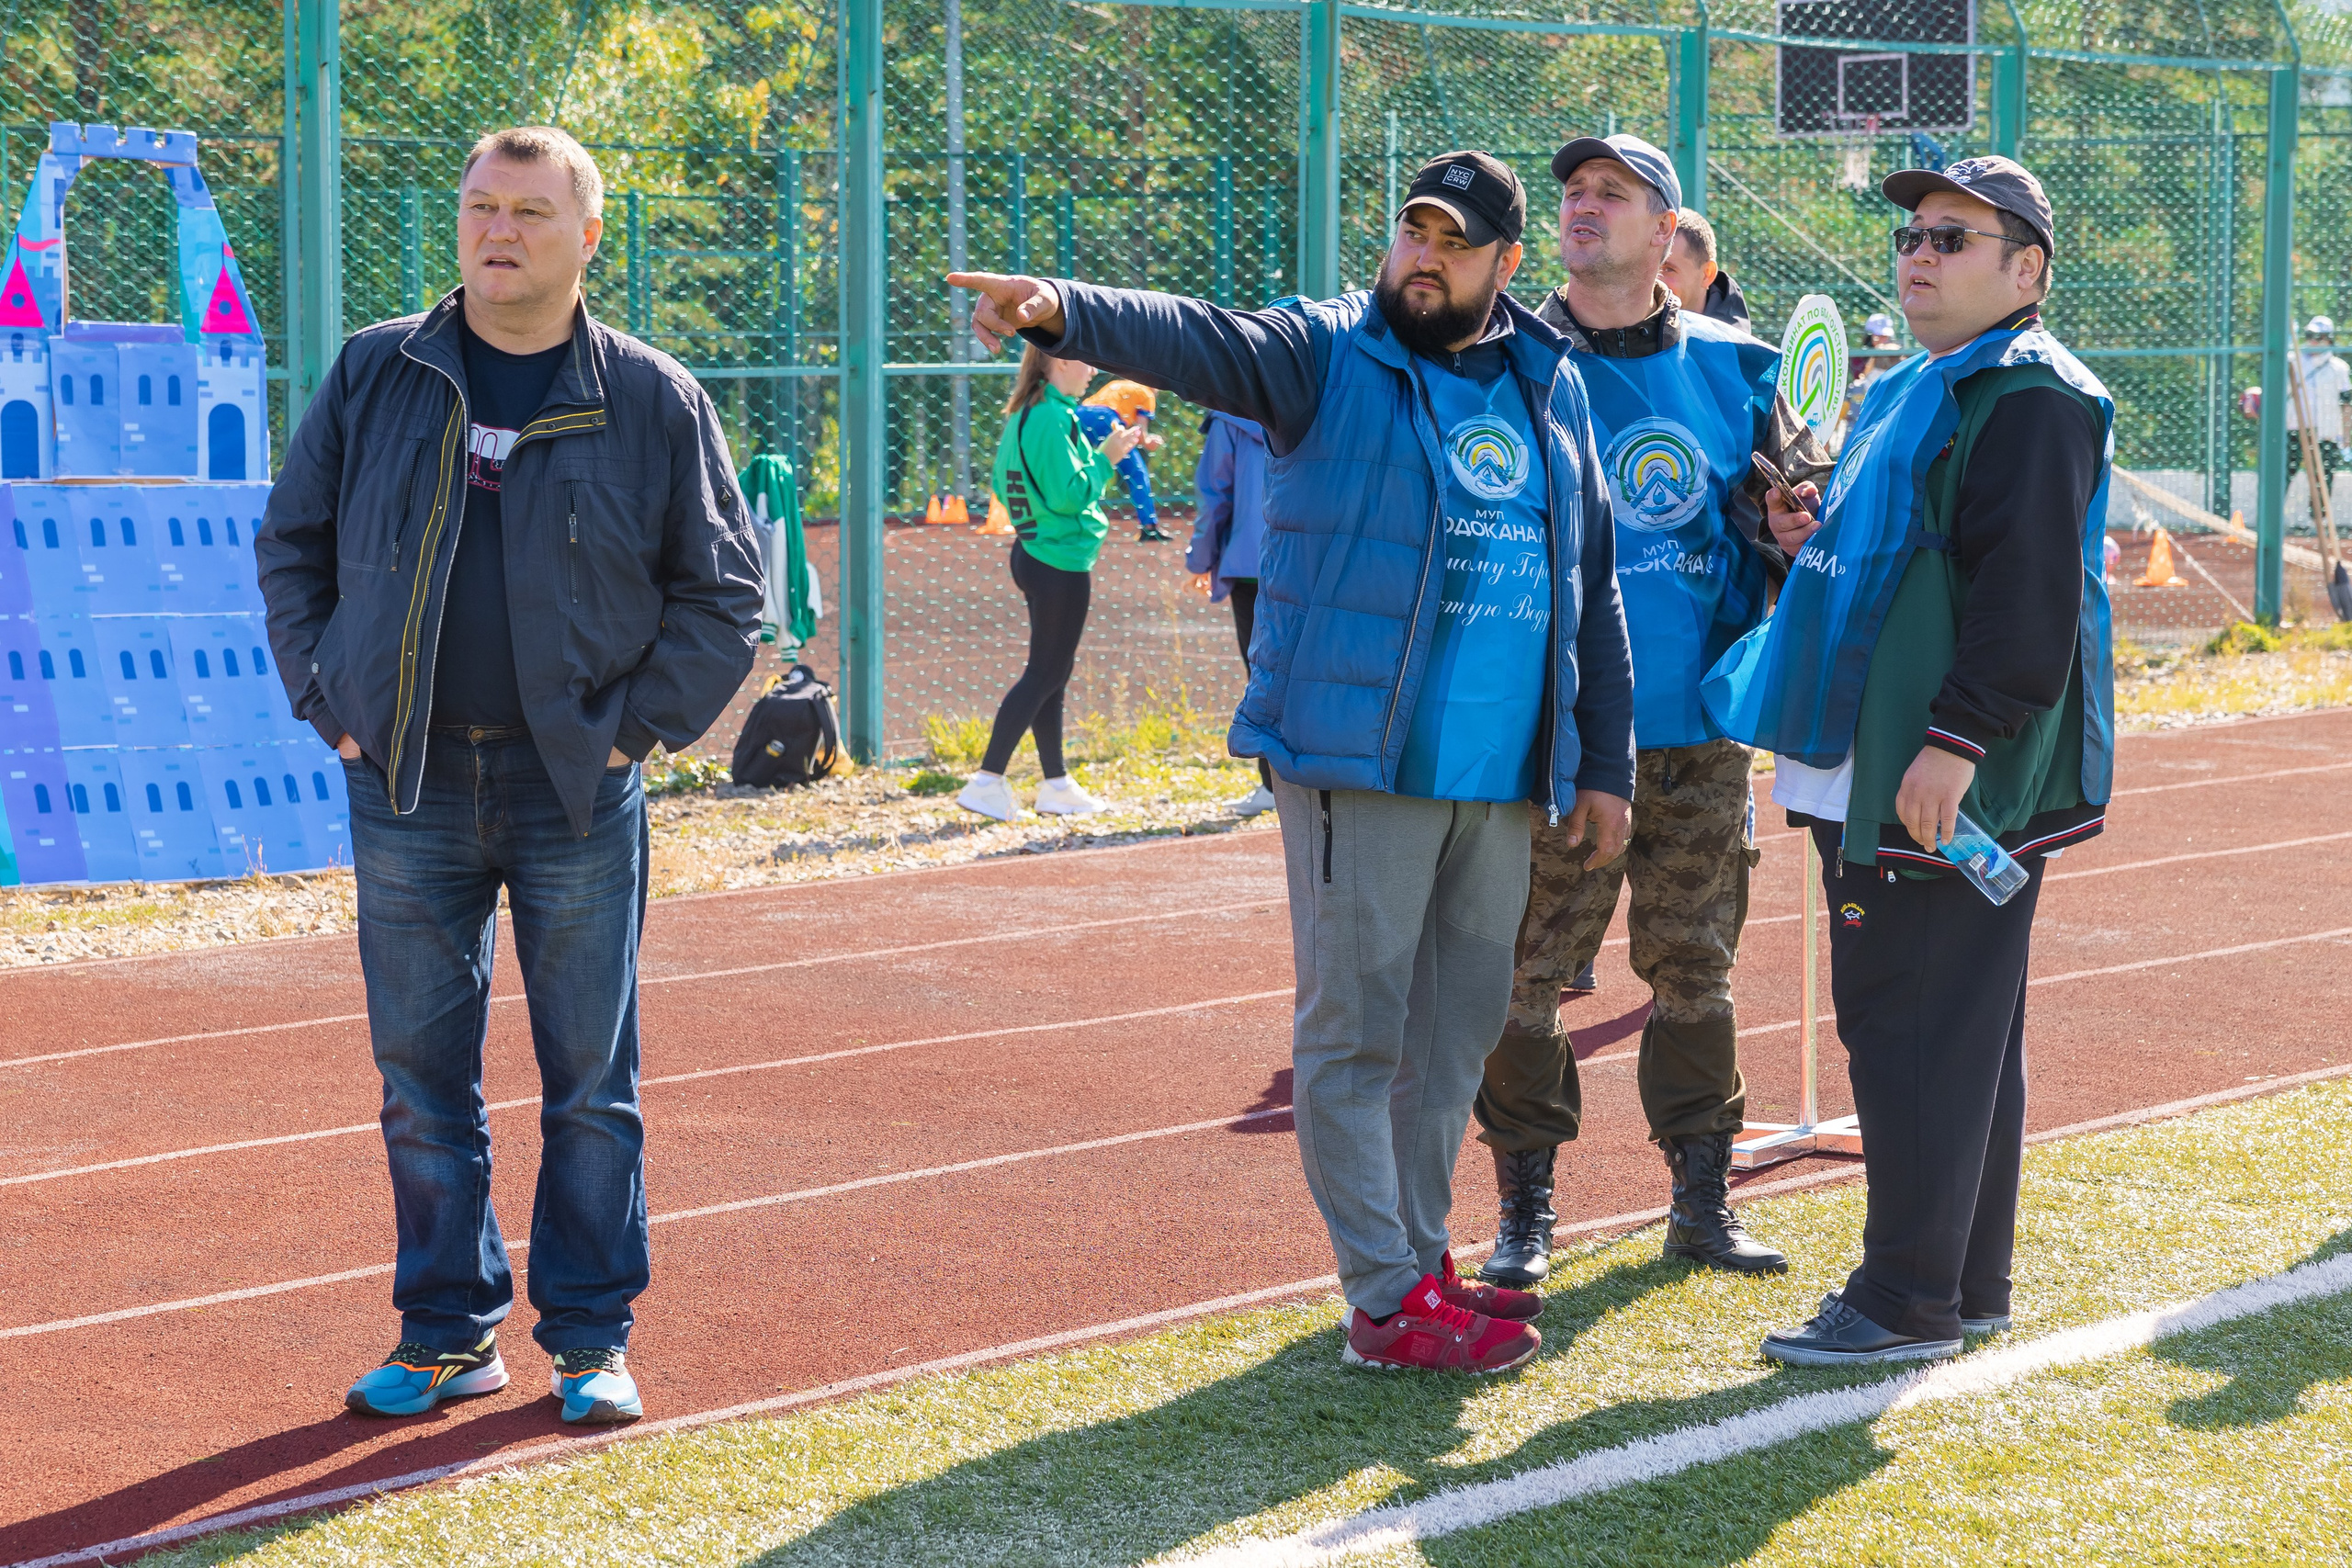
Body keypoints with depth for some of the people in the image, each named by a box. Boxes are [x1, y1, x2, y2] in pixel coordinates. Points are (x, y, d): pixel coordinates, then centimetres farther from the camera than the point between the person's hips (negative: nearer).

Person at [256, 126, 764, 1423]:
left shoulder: (653, 402, 0)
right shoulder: (373, 376, 5)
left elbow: (723, 595, 5)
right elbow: (293, 545, 13)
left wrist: (638, 727, -3)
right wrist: (330, 703, 4)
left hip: (577, 790, -1)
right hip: (408, 784, 2)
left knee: (590, 1079, 4)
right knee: (421, 1075, 6)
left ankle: (591, 1338, 14)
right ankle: (447, 1333, 16)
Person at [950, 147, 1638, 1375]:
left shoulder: (1551, 387, 14)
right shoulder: (1326, 354, -1)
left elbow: (1591, 586, 18)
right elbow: (1194, 340, -20)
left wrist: (1604, 764, 15)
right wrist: (1065, 312, -40)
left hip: (1503, 773, 6)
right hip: (1358, 763, -5)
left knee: (1460, 1023, 13)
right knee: (1354, 1028, -4)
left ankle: (1418, 1257, 26)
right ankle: (1386, 1302, -1)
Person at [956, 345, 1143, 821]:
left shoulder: (1021, 417, 11)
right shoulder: (1052, 417, -18)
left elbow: (1002, 486, 18)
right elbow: (1069, 494, -24)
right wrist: (1106, 458, -10)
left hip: (1033, 552, 10)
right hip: (1062, 562, -10)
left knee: (1052, 673, 15)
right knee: (1044, 675, -6)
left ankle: (1057, 786, 21)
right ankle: (987, 781, -8)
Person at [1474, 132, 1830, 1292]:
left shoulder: (1734, 371, 8)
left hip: (1697, 729, 2)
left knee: (1693, 968, 9)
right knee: (1527, 968, -1)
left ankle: (1702, 1198, 18)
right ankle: (1525, 1207, 9)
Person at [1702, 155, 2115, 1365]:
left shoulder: (2030, 398, -12)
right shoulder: (1917, 391, 20)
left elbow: (2029, 588, -21)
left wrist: (1958, 739, -26)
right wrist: (1816, 532, 10)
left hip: (1950, 778, -10)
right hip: (1879, 768, 10)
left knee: (1914, 1028, -8)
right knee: (1957, 1029, 15)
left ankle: (1908, 1301, -3)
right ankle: (1969, 1285, 22)